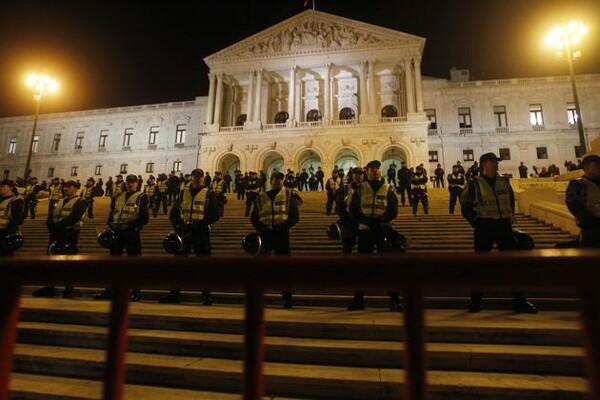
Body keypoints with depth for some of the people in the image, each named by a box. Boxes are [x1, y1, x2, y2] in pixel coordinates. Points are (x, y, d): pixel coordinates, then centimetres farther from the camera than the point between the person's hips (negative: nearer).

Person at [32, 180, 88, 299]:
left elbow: (73, 218, -19)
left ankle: (70, 289, 2)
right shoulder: (60, 202, 21)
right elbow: (50, 218, 12)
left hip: (70, 235, -8)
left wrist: (56, 226, -21)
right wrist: (52, 228, -8)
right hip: (56, 234, 8)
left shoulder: (80, 202, -4)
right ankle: (49, 287, 21)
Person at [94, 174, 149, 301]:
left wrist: (129, 225, -20)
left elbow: (144, 218, -11)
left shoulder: (141, 197, -2)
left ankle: (136, 291, 10)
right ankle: (109, 290, 22)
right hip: (117, 232, 6)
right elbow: (111, 213, 15)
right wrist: (111, 224, -5)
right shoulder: (118, 197, 16)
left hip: (132, 233, -5)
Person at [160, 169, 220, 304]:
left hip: (201, 232, -3)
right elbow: (174, 212, 13)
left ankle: (206, 295, 8)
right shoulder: (183, 192, 14)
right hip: (184, 231, 4)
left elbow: (215, 215, -5)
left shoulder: (210, 194, 3)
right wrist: (177, 225, -4)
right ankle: (174, 293, 17)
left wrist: (201, 223, -18)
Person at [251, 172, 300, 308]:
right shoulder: (261, 197, 11)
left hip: (281, 234, -1)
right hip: (265, 234, 2)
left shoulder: (288, 194, 6)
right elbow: (253, 217, 10)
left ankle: (287, 298, 11)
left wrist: (283, 226, -15)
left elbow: (295, 216, 0)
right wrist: (260, 227, -9)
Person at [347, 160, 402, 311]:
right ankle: (358, 300, 13)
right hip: (365, 230, 1)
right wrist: (367, 221, -14)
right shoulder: (360, 188, 9)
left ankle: (394, 300, 9)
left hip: (384, 230, 0)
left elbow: (393, 211, -1)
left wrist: (379, 221, -18)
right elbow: (353, 210, 2)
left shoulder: (388, 189, 8)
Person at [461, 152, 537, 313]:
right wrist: (477, 224, -6)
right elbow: (466, 208, -1)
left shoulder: (504, 181, 12)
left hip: (504, 226, 4)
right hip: (484, 227, -4)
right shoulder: (474, 183, -2)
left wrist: (509, 220, 11)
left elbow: (511, 202, 21)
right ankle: (476, 300, 12)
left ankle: (520, 301, 14)